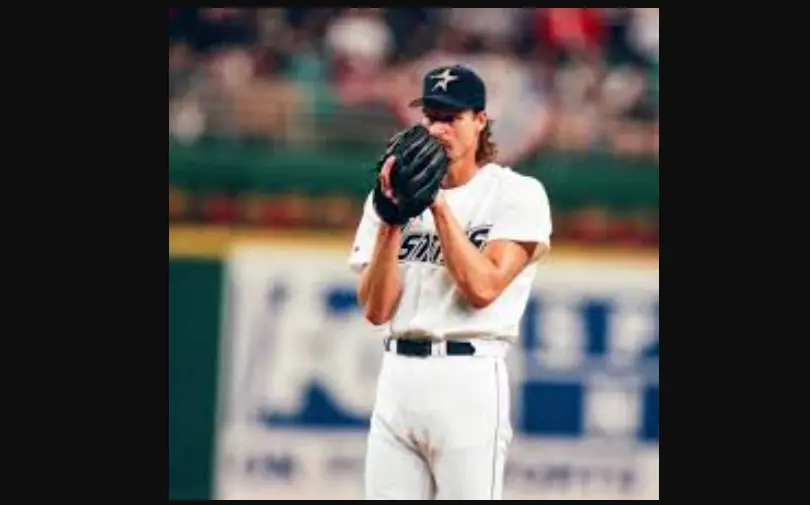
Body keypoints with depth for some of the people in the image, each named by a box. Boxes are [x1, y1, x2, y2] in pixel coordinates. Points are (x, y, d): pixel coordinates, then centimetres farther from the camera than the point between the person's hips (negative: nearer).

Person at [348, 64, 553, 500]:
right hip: (396, 378, 5)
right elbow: (376, 309, 4)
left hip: (469, 380, -5)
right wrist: (392, 218, -6)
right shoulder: (394, 193, 13)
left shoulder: (518, 194, 0)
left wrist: (439, 205, -10)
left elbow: (482, 287, -14)